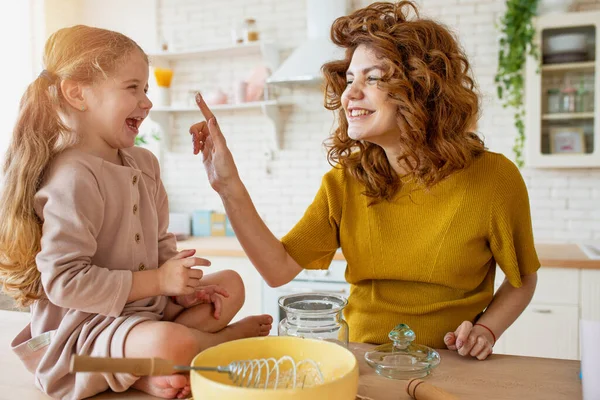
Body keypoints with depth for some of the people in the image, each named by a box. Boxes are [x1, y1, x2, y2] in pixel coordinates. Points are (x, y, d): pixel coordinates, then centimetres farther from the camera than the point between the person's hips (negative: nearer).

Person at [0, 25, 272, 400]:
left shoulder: (144, 162, 7)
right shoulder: (72, 178, -22)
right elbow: (63, 281, -25)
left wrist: (181, 284, -3)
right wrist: (158, 281, -23)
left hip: (147, 304, 10)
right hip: (84, 323, -9)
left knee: (231, 284, 10)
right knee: (172, 343, -37)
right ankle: (227, 336, 1)